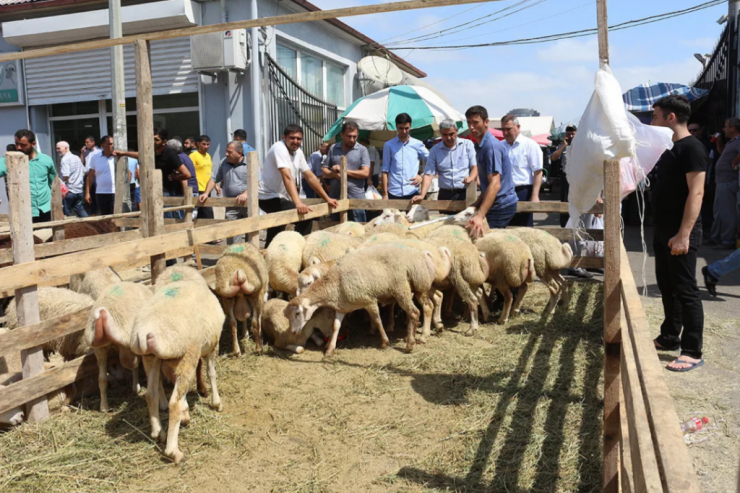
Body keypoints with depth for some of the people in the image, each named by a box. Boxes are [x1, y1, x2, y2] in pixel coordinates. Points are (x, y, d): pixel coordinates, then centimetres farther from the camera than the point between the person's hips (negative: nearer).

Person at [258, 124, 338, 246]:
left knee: (274, 238, 19)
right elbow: (287, 177, -33)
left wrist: (327, 199, 5)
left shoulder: (298, 152, 5)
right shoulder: (279, 148, -20)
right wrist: (298, 203, -45)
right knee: (304, 217, -22)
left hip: (279, 197, 9)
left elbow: (310, 177, 9)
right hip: (269, 197, -9)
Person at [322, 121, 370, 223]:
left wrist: (344, 171, -11)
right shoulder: (333, 148, 8)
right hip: (335, 197, 3)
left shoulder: (362, 150, -1)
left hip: (356, 198, -3)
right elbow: (324, 171, 9)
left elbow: (365, 173, -10)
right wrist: (334, 174, -13)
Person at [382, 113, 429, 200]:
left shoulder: (418, 144, 6)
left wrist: (422, 176, 0)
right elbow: (385, 171, 4)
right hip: (394, 193, 0)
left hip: (412, 193, 1)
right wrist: (385, 193, -1)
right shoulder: (389, 145, 5)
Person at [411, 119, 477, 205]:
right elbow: (429, 175, 1)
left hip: (465, 193, -1)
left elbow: (475, 166, 1)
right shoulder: (435, 150, 8)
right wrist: (422, 195, -13)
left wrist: (471, 178, -22)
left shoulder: (467, 144, 6)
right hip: (445, 195, 1)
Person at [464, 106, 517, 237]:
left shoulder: (491, 145, -19)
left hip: (501, 206, -9)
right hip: (497, 204, 9)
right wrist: (477, 204, 12)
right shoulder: (480, 145, 13)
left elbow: (495, 184, -29)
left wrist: (480, 216, -38)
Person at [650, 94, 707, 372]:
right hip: (664, 230, 9)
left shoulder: (691, 148, -14)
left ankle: (692, 352, 4)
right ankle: (670, 338, 28)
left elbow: (696, 193, -22)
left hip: (681, 232, -9)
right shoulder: (670, 148, 14)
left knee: (685, 290, -4)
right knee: (667, 286, 16)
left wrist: (684, 234, -26)